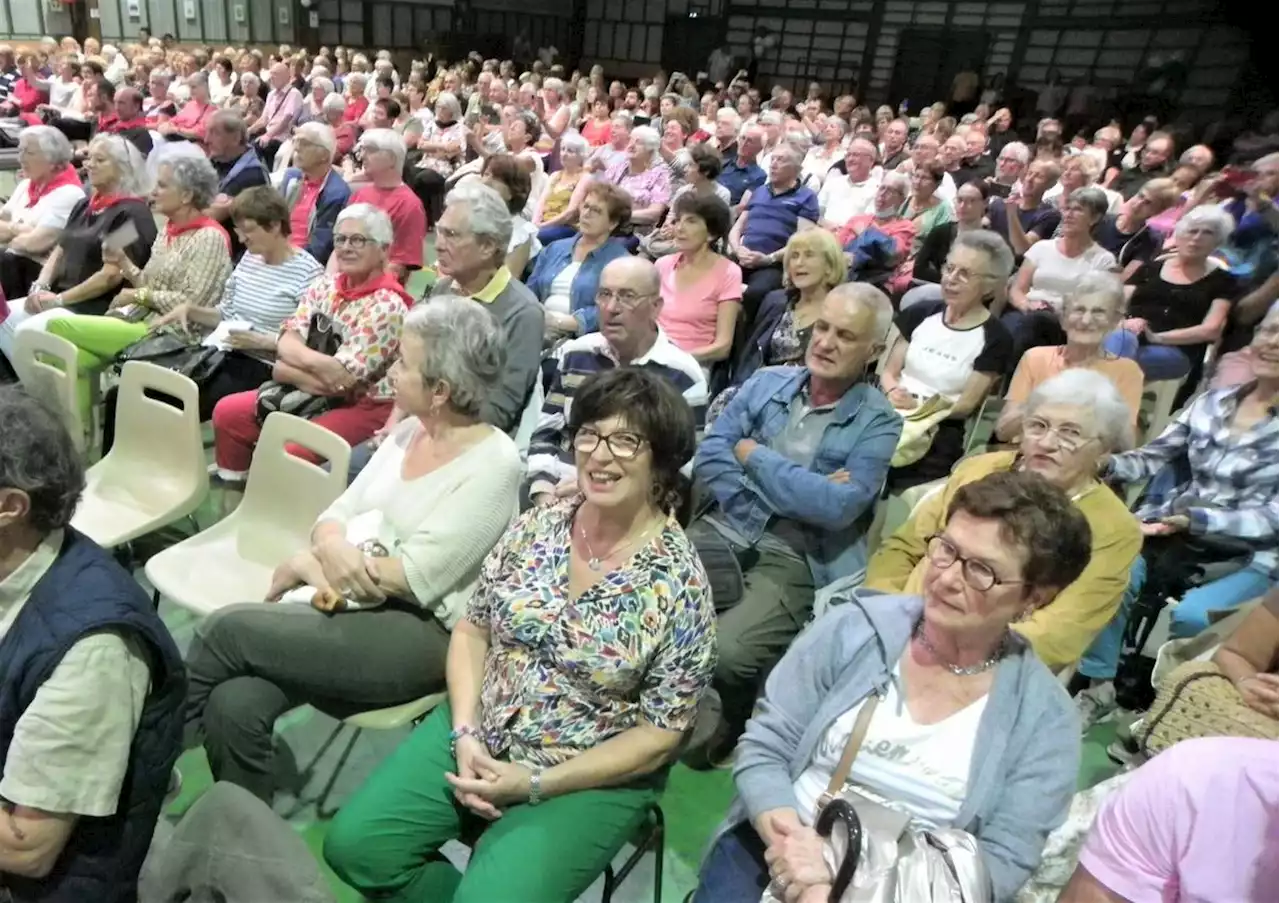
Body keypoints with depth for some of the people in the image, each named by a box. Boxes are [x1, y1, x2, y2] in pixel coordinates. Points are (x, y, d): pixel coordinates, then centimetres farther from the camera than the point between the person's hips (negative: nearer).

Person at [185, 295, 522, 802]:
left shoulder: (493, 465, -14)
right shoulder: (409, 431, 10)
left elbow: (415, 578, -19)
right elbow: (336, 515, 10)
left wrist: (310, 562, -8)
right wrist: (332, 549, -15)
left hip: (421, 636, -6)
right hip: (348, 608, 7)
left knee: (227, 629, -16)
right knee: (235, 703, -20)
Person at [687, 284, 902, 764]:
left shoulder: (878, 422, 0)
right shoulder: (767, 382, 10)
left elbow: (837, 507, -15)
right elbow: (708, 459, 0)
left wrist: (754, 456, -6)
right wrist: (801, 492, -11)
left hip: (792, 562, -3)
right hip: (719, 534, 4)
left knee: (724, 654, -28)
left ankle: (723, 724, 9)